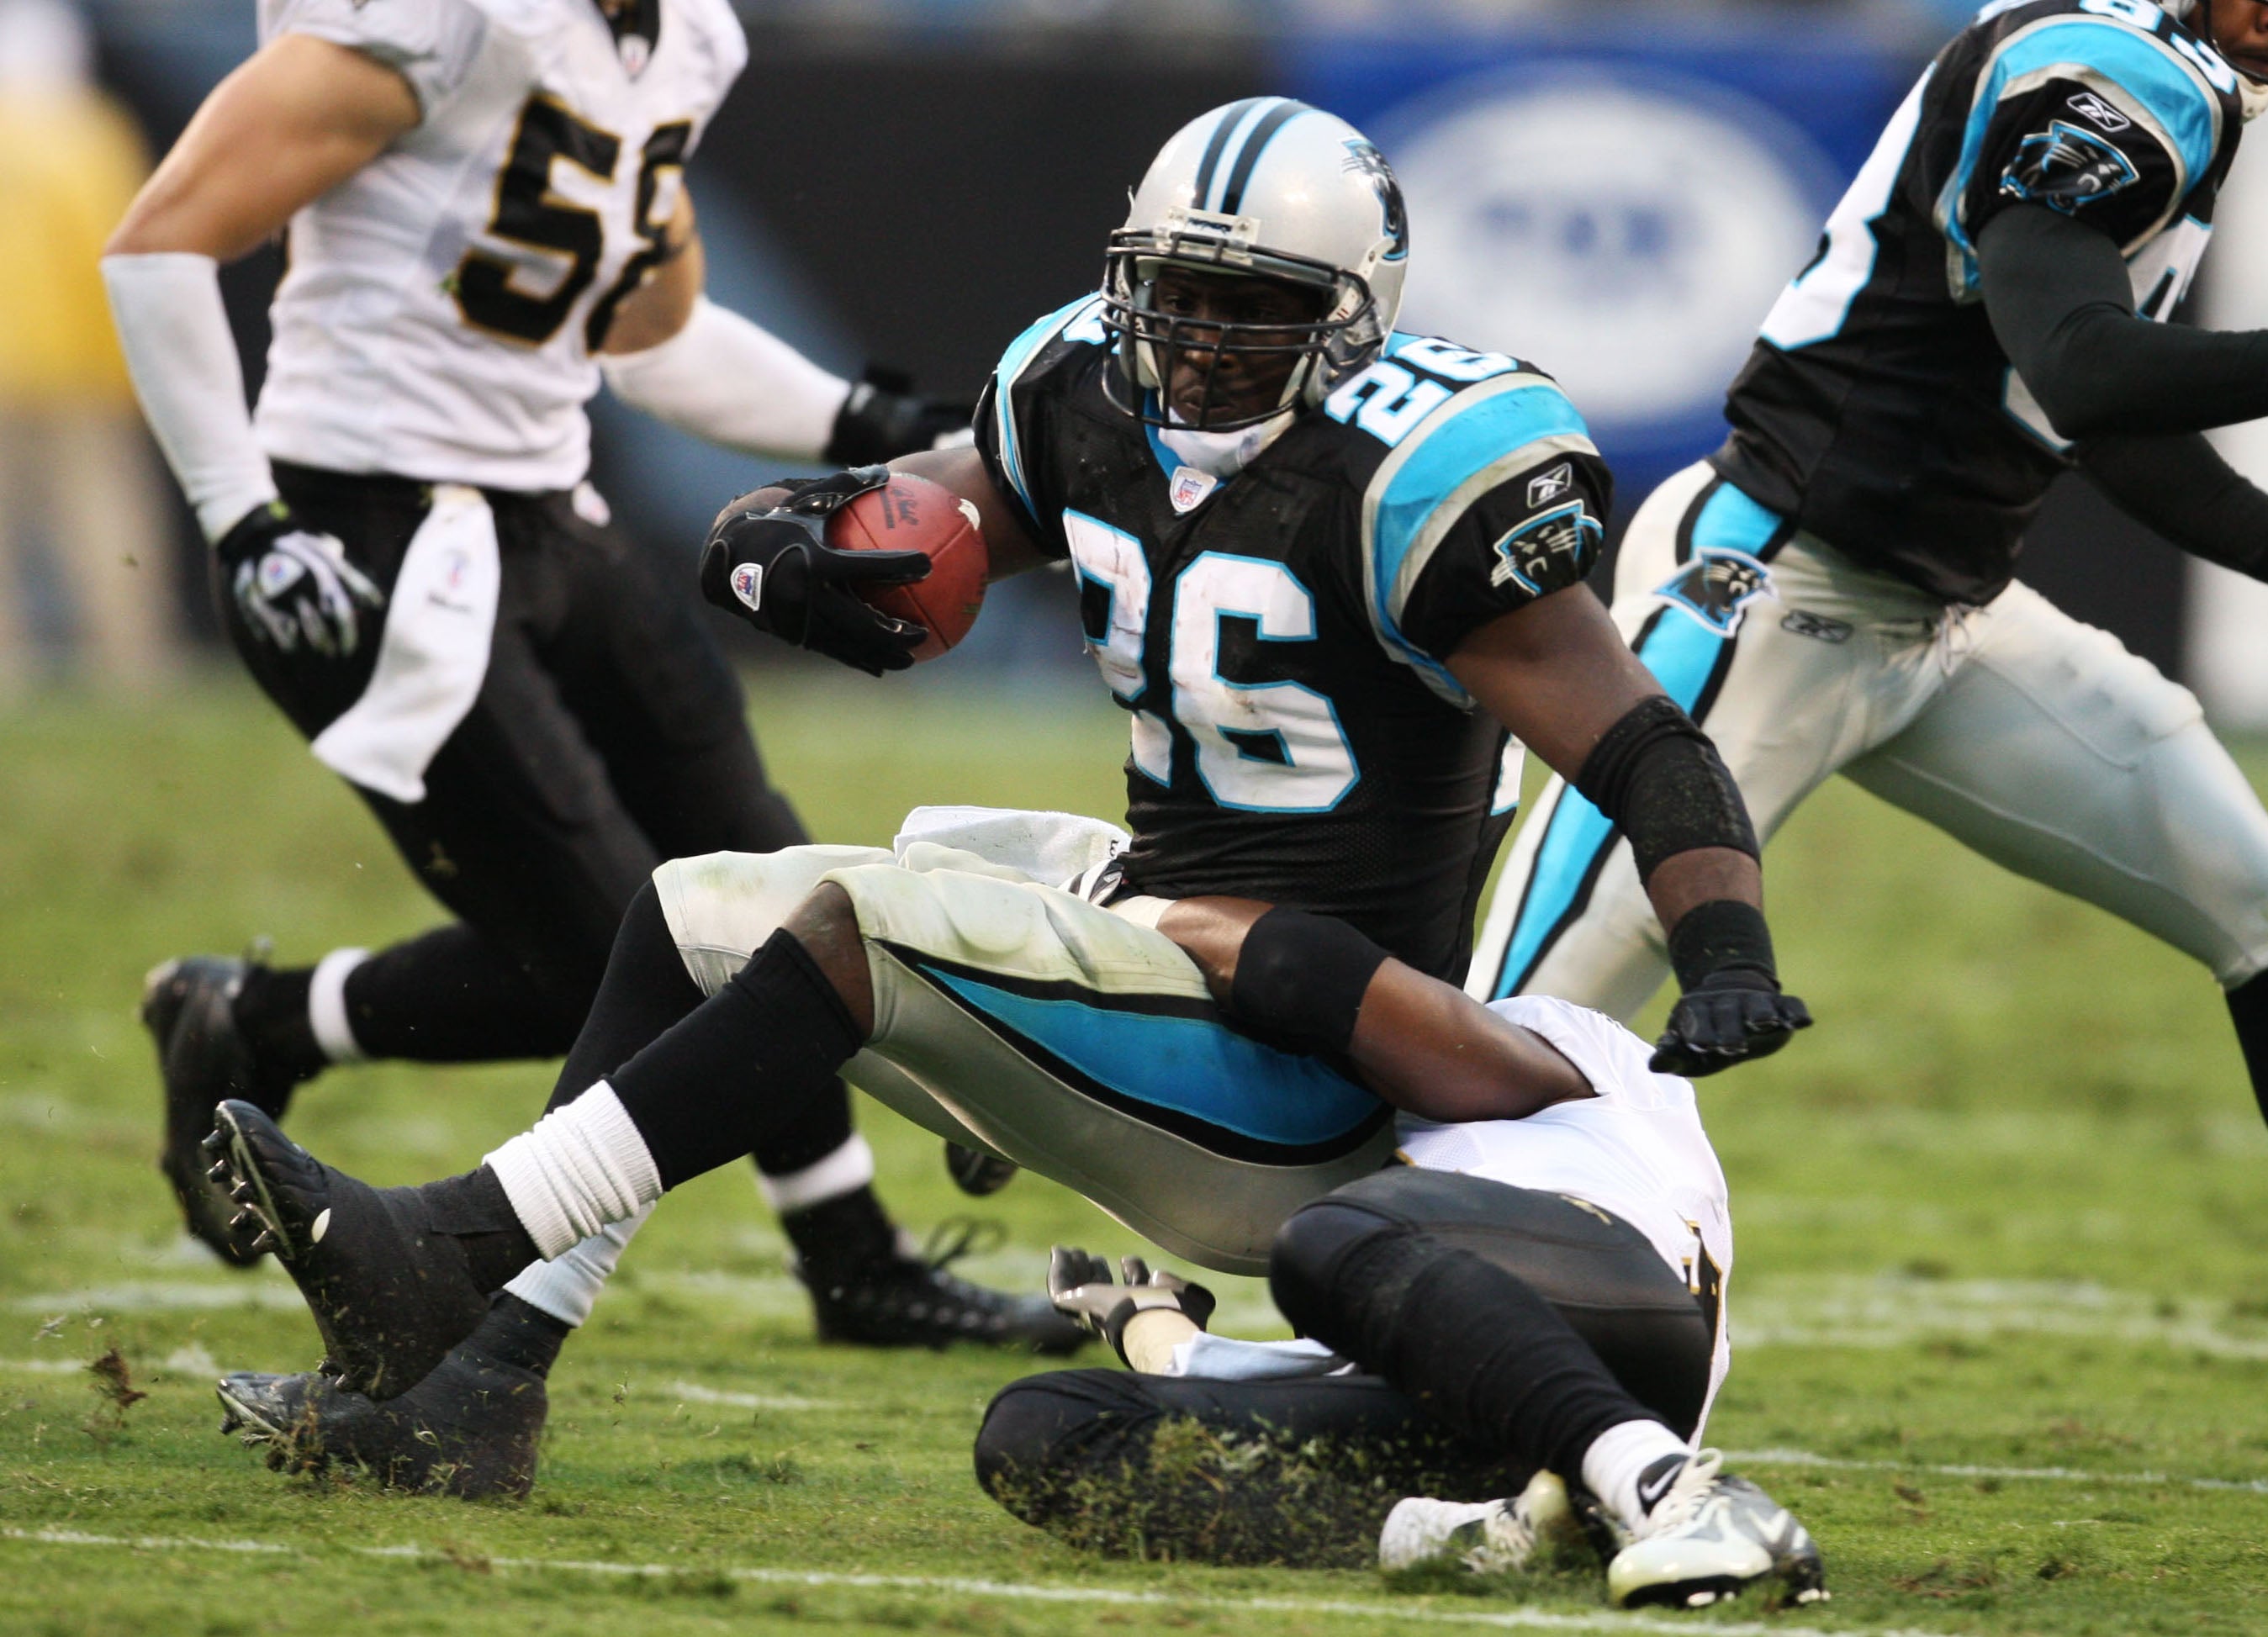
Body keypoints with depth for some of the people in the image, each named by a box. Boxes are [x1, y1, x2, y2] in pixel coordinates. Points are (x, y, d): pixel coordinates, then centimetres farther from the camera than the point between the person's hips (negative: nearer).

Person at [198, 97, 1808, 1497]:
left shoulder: (1406, 482, -19)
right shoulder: (1098, 404, 4)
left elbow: (1646, 748, -20)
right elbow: (916, 507, 12)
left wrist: (1732, 960, -36)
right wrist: (778, 546, -13)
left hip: (1300, 1051, -9)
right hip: (1147, 910, 9)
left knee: (861, 919, -26)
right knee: (697, 915, 10)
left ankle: (450, 1247, -26)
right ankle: (477, 1387, 0)